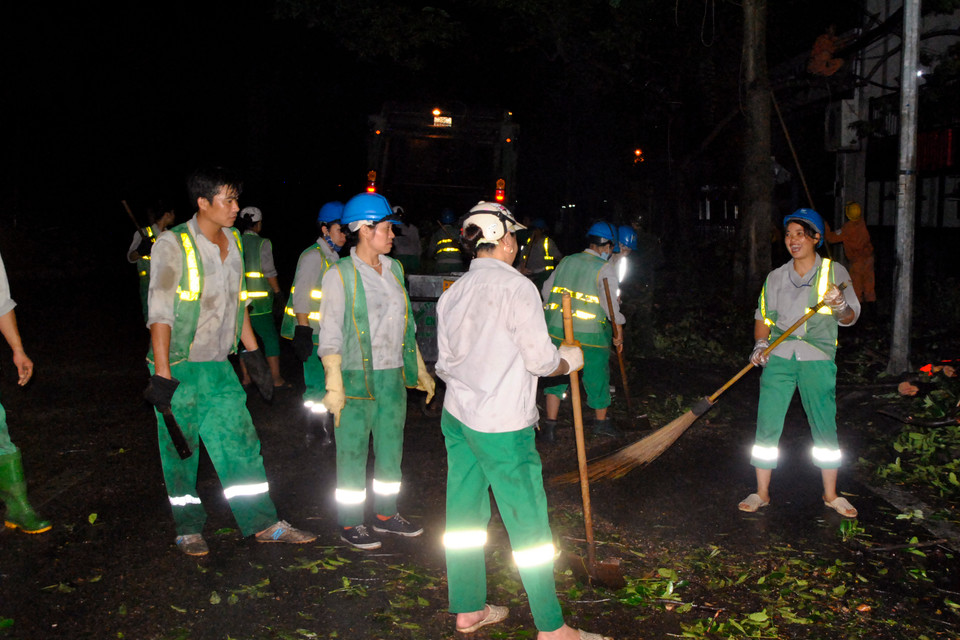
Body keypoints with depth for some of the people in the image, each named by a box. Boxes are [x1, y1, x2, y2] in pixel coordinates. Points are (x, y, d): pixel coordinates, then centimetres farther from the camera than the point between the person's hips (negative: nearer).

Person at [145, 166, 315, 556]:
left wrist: (253, 352, 16)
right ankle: (188, 530, 24)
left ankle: (264, 524, 15)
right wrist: (162, 376, -19)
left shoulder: (232, 242, 7)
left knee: (241, 443, 7)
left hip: (219, 367, 6)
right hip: (179, 368, -6)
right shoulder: (173, 245, -14)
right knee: (181, 454, 7)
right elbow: (160, 313, -16)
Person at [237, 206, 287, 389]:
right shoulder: (262, 244, -8)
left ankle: (246, 377, 18)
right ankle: (276, 378, 4)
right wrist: (277, 291, 3)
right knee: (270, 338, 3)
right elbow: (269, 271, -9)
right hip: (259, 303, -5)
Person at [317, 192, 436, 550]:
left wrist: (419, 370, 17)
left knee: (391, 450, 14)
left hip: (393, 376, 6)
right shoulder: (340, 275, -8)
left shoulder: (393, 269, 11)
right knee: (353, 452, 2)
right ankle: (350, 524, 16)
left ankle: (387, 514, 30)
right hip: (357, 378, -6)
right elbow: (330, 335, -11)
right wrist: (334, 385, -17)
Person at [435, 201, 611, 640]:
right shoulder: (516, 287, -14)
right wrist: (569, 361, 4)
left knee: (465, 514, 15)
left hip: (456, 416, 7)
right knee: (527, 523, 2)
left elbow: (446, 363, 12)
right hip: (502, 424, -7)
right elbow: (540, 359, -15)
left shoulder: (453, 293, 7)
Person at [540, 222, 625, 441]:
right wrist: (618, 332, -4)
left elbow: (547, 290, 15)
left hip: (557, 330, 4)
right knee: (597, 376, 13)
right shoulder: (604, 269, -8)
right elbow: (611, 303, -14)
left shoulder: (566, 261, 8)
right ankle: (601, 422, 29)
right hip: (590, 334, -4)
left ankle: (550, 423, 11)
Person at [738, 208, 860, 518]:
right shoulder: (776, 277, 10)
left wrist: (840, 306, -26)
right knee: (767, 425, -1)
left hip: (817, 358, -2)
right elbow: (764, 317, 13)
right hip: (779, 356, 2)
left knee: (825, 426, 3)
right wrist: (760, 344, -6)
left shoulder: (834, 272, 3)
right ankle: (761, 492, 12)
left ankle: (831, 494, 20)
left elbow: (850, 318, -3)